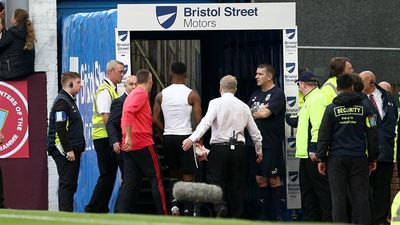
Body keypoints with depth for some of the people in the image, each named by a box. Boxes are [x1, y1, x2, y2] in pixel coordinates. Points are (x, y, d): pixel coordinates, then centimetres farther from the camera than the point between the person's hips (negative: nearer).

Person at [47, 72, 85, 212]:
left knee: (71, 184, 10)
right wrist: (68, 150, -22)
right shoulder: (62, 102, -13)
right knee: (66, 184, -11)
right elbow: (60, 128, -20)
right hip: (64, 151, -10)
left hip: (72, 151, 10)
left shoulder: (69, 101, 19)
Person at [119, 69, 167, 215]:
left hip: (129, 146, 8)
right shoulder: (142, 94, -8)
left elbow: (126, 116, 23)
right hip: (143, 143, -8)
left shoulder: (132, 94, 19)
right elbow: (128, 112, -22)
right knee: (156, 179, -1)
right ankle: (162, 215, -2)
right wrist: (129, 136, -25)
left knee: (130, 182, 5)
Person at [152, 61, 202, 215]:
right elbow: (198, 121, -9)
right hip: (185, 137, -3)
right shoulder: (192, 95, -7)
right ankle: (188, 211, -2)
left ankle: (174, 202, 0)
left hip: (168, 138, 3)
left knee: (174, 174, 19)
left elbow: (155, 119, 0)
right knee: (187, 176, 4)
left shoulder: (161, 95, 1)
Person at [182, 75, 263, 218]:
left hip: (219, 147, -3)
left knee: (215, 180, 4)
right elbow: (255, 132, 17)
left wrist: (193, 138, -29)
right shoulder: (244, 107, 11)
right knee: (237, 184, 10)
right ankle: (236, 216, 10)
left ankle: (220, 206, -22)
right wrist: (259, 151, 31)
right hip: (238, 148, 3)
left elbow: (206, 121, -20)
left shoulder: (216, 103, -3)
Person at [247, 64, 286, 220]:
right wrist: (259, 112, -6)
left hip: (272, 144, -7)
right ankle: (264, 215, 14)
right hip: (257, 143, 7)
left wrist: (252, 113, 1)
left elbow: (265, 113, -18)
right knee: (260, 179, 9)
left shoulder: (277, 94, -7)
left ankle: (278, 216, -1)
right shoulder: (256, 94, 17)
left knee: (274, 179, -4)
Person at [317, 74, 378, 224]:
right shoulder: (364, 108, 3)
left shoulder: (331, 109, -1)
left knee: (338, 196, 1)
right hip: (359, 158, 1)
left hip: (336, 158, -1)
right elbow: (372, 135, 6)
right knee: (360, 196, 3)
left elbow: (323, 136, -1)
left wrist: (321, 158, 6)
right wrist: (373, 158, 14)